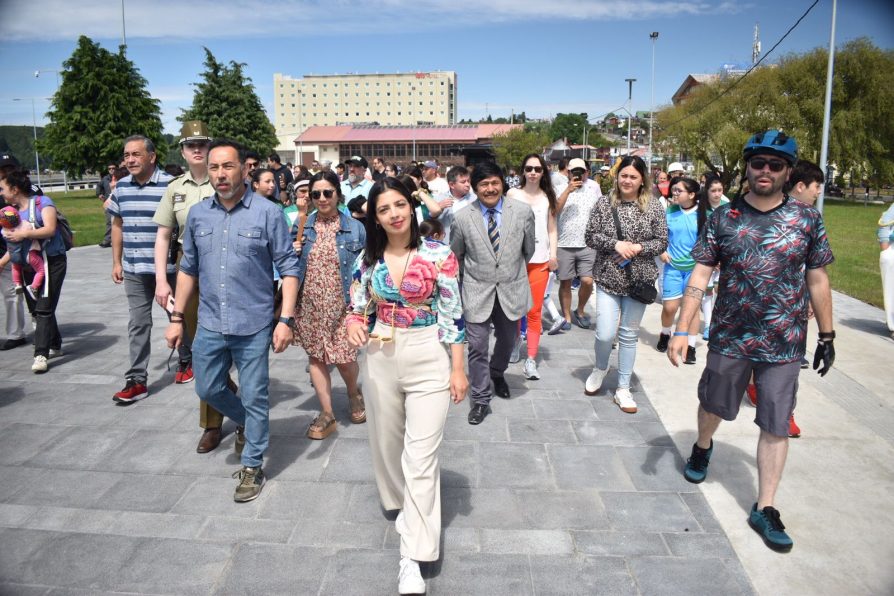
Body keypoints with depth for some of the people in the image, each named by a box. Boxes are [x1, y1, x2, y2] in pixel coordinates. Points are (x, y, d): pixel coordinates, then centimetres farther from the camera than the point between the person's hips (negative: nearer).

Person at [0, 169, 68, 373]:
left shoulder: (42, 202, -8)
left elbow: (50, 229, -21)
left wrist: (23, 234, -26)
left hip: (52, 262, -7)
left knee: (44, 308, -11)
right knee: (36, 309, 12)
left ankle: (41, 354, -11)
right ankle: (54, 346, 26)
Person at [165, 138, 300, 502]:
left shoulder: (267, 213, -9)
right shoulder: (197, 214, 5)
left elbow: (288, 268, -7)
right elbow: (188, 269, 13)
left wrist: (286, 319, -15)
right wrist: (177, 318, 11)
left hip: (253, 326, -4)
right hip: (210, 325, 5)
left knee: (254, 398, 6)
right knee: (208, 390, 17)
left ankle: (252, 466, 25)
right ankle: (251, 425, 44)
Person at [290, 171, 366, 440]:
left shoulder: (355, 228, -2)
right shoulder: (303, 227, 4)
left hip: (341, 304, -2)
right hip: (310, 304, 3)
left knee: (344, 357, 1)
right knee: (315, 356, 7)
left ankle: (354, 393, 35)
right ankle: (327, 414, 19)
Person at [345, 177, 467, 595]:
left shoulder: (439, 255, -8)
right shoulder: (367, 259, 2)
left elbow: (452, 316, -7)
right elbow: (358, 309, 8)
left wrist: (458, 369, -8)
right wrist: (352, 325, -16)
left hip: (428, 360, -4)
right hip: (381, 360, 4)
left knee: (421, 455, -4)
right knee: (387, 442, 19)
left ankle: (412, 556, 2)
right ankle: (402, 501, 49)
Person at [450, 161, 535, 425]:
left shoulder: (523, 211, -7)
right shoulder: (463, 218, -9)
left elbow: (528, 250, 8)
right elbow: (455, 256, 7)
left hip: (511, 289, 2)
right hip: (477, 292, -2)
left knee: (507, 339, 20)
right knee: (477, 347, 0)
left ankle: (497, 373, 51)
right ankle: (481, 399, 15)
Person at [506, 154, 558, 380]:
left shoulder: (548, 196, 10)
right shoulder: (513, 194, 4)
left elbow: (552, 229, 12)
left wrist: (553, 255, 0)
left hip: (540, 260, 1)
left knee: (535, 311, -1)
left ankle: (531, 359, 4)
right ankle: (515, 340, 29)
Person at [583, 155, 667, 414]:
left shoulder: (653, 207, 0)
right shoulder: (604, 203, 0)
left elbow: (662, 242, 1)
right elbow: (590, 236, -1)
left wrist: (638, 248, -17)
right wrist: (615, 244, -17)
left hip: (638, 280, 1)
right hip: (608, 278, -1)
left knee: (629, 335, 9)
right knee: (605, 334, -6)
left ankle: (623, 389, 22)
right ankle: (600, 368, 29)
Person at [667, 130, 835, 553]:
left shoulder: (807, 219, -3)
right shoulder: (723, 217, -4)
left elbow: (817, 280, 4)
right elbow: (700, 275, -5)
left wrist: (826, 335, 6)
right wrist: (681, 330, -11)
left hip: (784, 344, 0)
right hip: (729, 338, 1)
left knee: (776, 426, 5)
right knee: (714, 405, 19)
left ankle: (765, 508, 18)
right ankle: (703, 448, 51)